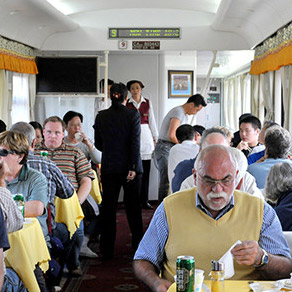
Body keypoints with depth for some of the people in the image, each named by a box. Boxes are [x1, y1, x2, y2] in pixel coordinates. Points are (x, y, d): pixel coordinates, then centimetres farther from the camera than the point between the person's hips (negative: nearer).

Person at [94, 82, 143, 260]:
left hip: (109, 168, 1)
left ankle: (107, 250, 8)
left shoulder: (101, 117, 0)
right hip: (129, 166, -1)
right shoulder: (133, 115, -7)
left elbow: (98, 144, 7)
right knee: (133, 206, 11)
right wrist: (133, 168, -14)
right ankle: (138, 244, 21)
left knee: (108, 207, 6)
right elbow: (135, 143, -14)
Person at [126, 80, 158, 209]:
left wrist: (155, 138, 12)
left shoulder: (147, 103, 11)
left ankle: (144, 200, 9)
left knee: (145, 171, 2)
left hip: (145, 136, 2)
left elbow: (152, 121, 13)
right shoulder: (126, 103, 3)